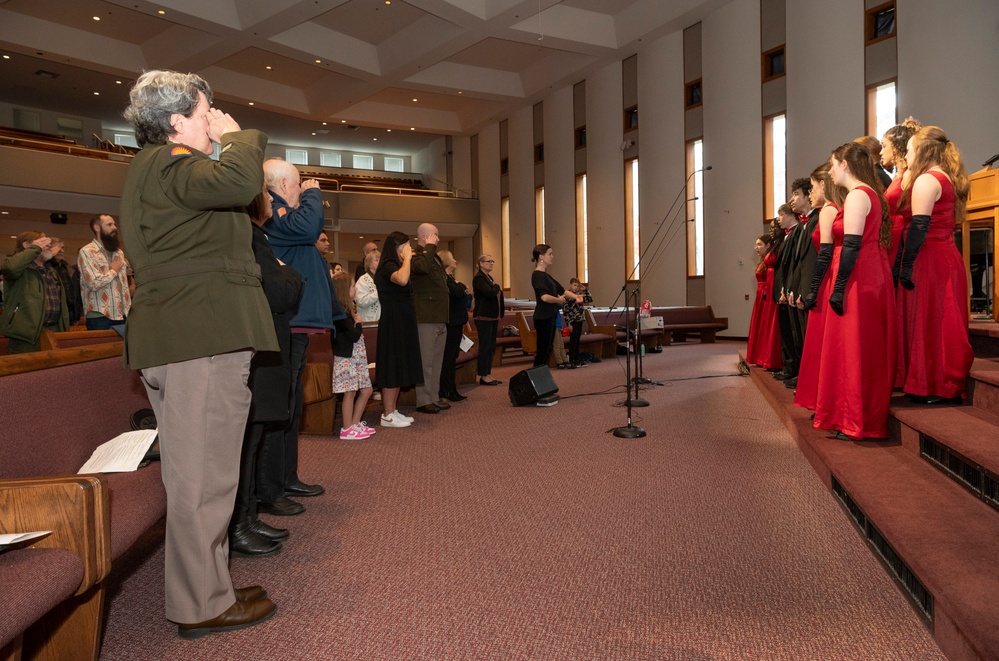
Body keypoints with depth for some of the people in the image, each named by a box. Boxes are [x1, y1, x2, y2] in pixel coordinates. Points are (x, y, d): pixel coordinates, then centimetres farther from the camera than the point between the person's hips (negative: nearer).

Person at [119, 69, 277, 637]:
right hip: (202, 340, -11)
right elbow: (239, 182, -26)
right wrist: (237, 136, -9)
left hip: (177, 342, 11)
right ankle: (202, 606, 7)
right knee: (203, 478, -4)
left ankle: (205, 589, 28)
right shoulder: (167, 165, -8)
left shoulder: (154, 168, 25)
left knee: (195, 476, 16)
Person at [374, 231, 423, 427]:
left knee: (399, 368, 12)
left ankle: (393, 411, 18)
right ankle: (387, 415, -1)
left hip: (402, 324, 10)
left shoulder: (395, 265, 17)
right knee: (393, 367, -7)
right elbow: (401, 279, -35)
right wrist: (407, 258, -23)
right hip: (394, 324, -10)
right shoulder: (388, 266, -13)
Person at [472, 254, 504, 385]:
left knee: (491, 346, 11)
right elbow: (489, 293, -24)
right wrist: (497, 286, -5)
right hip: (484, 317, -9)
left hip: (492, 317, 9)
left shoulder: (489, 277, 17)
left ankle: (487, 374, 17)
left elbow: (496, 293, 22)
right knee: (485, 346, -6)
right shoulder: (479, 278, -12)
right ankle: (483, 376, 0)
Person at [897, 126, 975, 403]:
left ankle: (934, 388, 2)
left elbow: (919, 227, -18)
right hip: (949, 256, 9)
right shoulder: (947, 179, 18)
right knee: (946, 322, 11)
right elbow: (949, 222, 19)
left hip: (930, 259, -9)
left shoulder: (926, 180, -11)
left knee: (928, 322, -4)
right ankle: (952, 385, 17)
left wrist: (906, 266, -19)